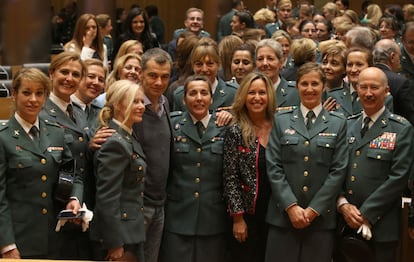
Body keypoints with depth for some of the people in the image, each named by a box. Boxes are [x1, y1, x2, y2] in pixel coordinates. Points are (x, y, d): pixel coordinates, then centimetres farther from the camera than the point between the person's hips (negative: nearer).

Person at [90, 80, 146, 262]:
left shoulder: (129, 138, 12)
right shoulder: (115, 143, -18)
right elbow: (107, 198, -21)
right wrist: (115, 244, -21)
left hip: (131, 233, 9)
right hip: (119, 235, -9)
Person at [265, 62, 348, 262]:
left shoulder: (338, 123, 8)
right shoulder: (281, 120, 9)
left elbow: (338, 171, 0)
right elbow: (273, 167, 1)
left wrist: (314, 210, -8)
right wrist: (291, 206, -10)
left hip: (321, 216, 0)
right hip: (283, 215, 0)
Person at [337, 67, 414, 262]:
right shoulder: (347, 126, 12)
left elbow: (398, 177, -10)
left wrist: (366, 214, -13)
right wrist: (343, 204, -7)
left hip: (380, 226, -4)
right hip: (344, 223, 4)